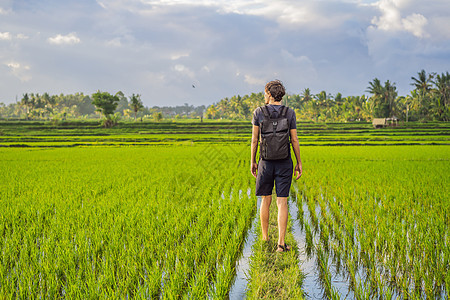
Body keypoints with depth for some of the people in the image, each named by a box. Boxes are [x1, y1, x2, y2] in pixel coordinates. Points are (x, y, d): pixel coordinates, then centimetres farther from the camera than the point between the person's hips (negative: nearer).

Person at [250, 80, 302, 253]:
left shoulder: (258, 112, -3)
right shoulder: (290, 113, -2)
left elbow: (254, 140, -1)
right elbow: (294, 140, -1)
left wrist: (253, 162, 9)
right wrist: (299, 163, 7)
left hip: (266, 162, 0)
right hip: (284, 163, 0)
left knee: (265, 201, 13)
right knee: (282, 203, 0)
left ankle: (265, 239, 23)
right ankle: (281, 243, -4)